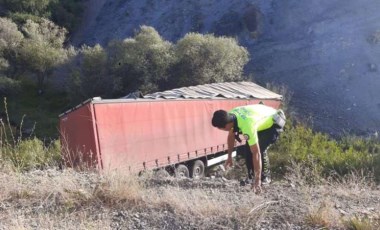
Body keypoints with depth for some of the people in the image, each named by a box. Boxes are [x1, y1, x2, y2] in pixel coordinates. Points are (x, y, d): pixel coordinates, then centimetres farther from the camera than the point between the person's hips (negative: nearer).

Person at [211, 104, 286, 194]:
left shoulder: (247, 125, -41)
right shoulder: (230, 116, -18)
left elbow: (256, 153, -39)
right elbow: (231, 136, 1)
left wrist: (257, 180, -35)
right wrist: (229, 156, 7)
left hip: (275, 121, -8)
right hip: (263, 118, 8)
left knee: (260, 149, -20)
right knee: (248, 148, -1)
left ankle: (264, 178, 3)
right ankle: (251, 177, 14)